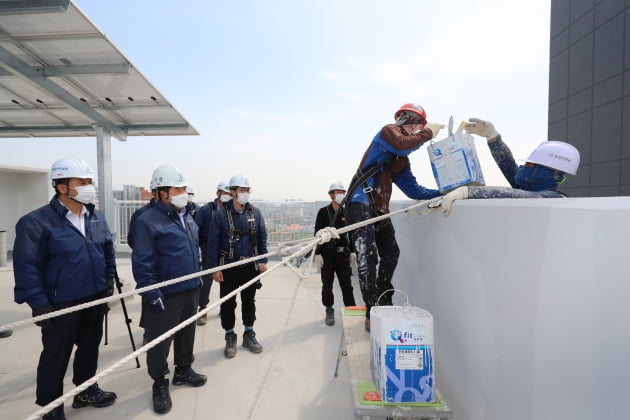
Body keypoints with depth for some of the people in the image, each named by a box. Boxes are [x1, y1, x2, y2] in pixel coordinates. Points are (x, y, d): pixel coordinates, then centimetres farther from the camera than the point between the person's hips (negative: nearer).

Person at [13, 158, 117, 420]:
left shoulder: (97, 218, 4)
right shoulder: (37, 221, -16)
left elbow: (108, 250, 15)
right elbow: (26, 266, -16)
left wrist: (109, 279, 11)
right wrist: (38, 303, -18)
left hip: (95, 300, 6)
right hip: (61, 306, -6)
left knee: (90, 348, 20)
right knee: (55, 358, 11)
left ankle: (86, 391, 40)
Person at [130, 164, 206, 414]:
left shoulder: (187, 217, 8)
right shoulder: (149, 221, -16)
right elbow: (141, 262, -17)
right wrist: (152, 294, -18)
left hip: (190, 290, 7)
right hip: (165, 295, -7)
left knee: (187, 333, 20)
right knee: (160, 340, 8)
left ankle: (184, 370, 41)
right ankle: (160, 383, 29)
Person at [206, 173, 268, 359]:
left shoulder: (255, 212, 1)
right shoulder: (221, 214, -8)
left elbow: (262, 238, 6)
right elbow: (213, 242, -6)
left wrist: (263, 261, 1)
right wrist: (215, 268, -8)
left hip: (250, 266, 3)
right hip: (228, 267, -2)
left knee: (249, 301, 15)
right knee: (228, 303, 8)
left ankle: (249, 334, 32)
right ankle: (230, 337, 28)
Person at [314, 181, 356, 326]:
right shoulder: (323, 212, -2)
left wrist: (352, 251, 11)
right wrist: (317, 253, -8)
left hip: (343, 253, 3)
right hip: (327, 254, -2)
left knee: (347, 284, 4)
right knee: (327, 284, 6)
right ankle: (329, 311, 21)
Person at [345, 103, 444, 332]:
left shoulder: (402, 162, 23)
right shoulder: (388, 131, 1)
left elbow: (413, 190, 17)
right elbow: (401, 145, -22)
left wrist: (442, 192, 8)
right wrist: (428, 133, -8)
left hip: (380, 210, 10)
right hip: (361, 204, -9)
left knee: (390, 255, 13)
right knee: (368, 258, -16)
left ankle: (384, 307, 27)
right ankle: (372, 315, -9)